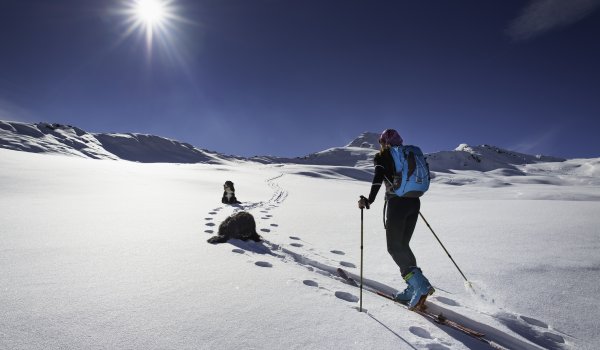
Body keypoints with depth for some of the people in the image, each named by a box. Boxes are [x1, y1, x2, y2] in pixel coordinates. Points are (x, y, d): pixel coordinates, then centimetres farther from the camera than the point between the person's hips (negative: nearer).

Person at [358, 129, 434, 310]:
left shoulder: (382, 156, 0)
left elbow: (378, 178, -15)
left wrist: (369, 200, -15)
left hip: (397, 203, -7)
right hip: (414, 202, 7)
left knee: (394, 247, 0)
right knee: (403, 245, 14)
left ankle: (420, 285, -11)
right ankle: (413, 289, 13)